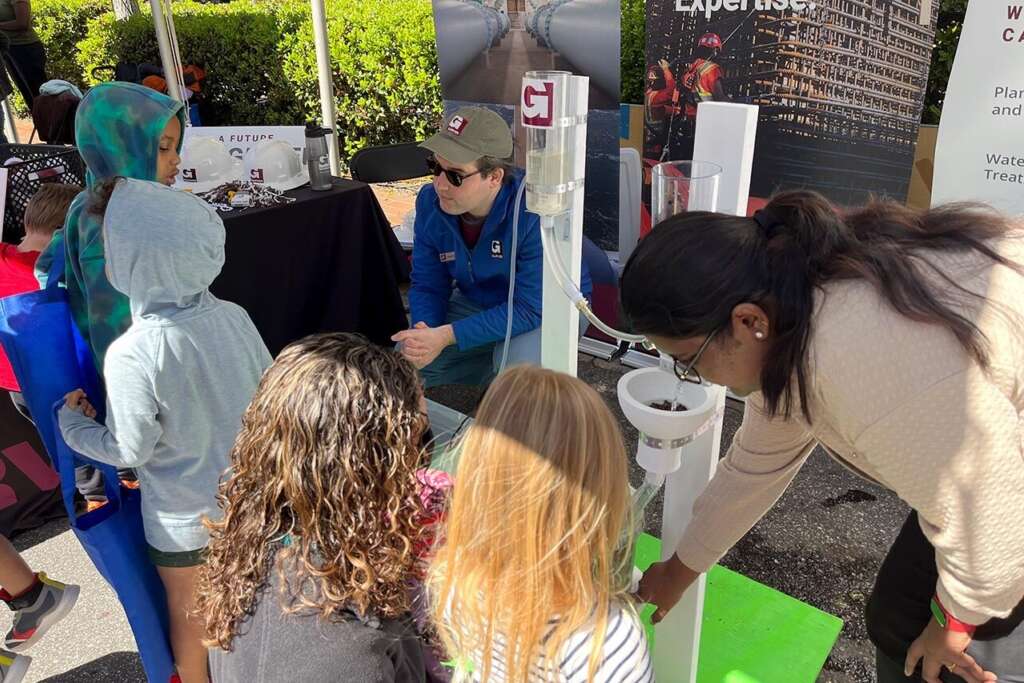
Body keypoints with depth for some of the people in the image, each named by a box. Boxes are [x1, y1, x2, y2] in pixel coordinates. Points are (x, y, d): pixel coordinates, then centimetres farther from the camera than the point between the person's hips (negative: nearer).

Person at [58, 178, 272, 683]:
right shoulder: (233, 316, -16)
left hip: (182, 516, -4)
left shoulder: (131, 355, -29)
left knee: (186, 609, 23)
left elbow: (130, 451, -18)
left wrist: (71, 421, -1)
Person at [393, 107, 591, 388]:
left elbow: (531, 308, -31)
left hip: (546, 307, -5)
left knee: (518, 366, -35)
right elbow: (427, 286, -4)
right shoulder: (430, 201, -14)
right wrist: (423, 334, -26)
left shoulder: (535, 213, -33)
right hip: (477, 304, 5)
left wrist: (447, 336, -36)